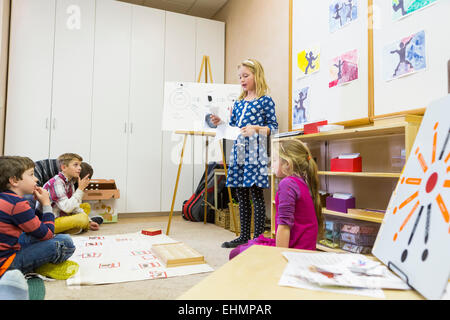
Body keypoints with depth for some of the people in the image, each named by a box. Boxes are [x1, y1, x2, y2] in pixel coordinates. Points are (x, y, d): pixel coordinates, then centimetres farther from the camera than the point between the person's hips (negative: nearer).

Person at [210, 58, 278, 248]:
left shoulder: (265, 101, 0)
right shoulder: (238, 103, 19)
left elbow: (273, 127, -2)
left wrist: (256, 129, -18)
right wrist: (220, 123, 3)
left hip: (255, 151, -6)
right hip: (238, 151, 7)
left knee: (256, 193, -3)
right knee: (241, 195, 10)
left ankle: (258, 237, 8)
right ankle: (244, 236, 21)